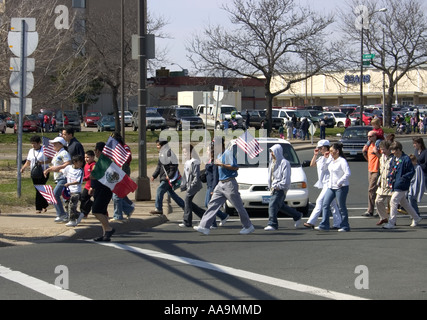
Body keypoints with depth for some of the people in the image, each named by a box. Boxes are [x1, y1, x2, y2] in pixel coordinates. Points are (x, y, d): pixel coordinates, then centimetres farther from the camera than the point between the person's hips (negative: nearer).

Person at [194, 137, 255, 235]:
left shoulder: (228, 153, -12)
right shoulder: (219, 155, 17)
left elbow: (235, 167, -22)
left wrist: (221, 164, -20)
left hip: (229, 184, -9)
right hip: (221, 184, 9)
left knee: (239, 206, 0)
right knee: (213, 204, 0)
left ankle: (248, 226, 12)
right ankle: (204, 226, -4)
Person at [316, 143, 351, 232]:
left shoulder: (342, 161, -14)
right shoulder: (332, 161, 12)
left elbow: (348, 173, -22)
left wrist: (340, 182, -21)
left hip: (341, 187, -8)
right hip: (331, 187, 8)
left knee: (342, 207, 0)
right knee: (325, 204, 0)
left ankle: (345, 226, 10)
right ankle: (324, 225, 0)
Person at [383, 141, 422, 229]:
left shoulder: (406, 159, -14)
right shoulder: (393, 159, 11)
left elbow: (412, 172, -13)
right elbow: (391, 170, 23)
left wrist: (403, 178, -21)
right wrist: (389, 178, 7)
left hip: (401, 186, -9)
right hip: (394, 185, 9)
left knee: (393, 201, -12)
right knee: (404, 202, 18)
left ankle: (391, 223, -7)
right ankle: (416, 218, 32)